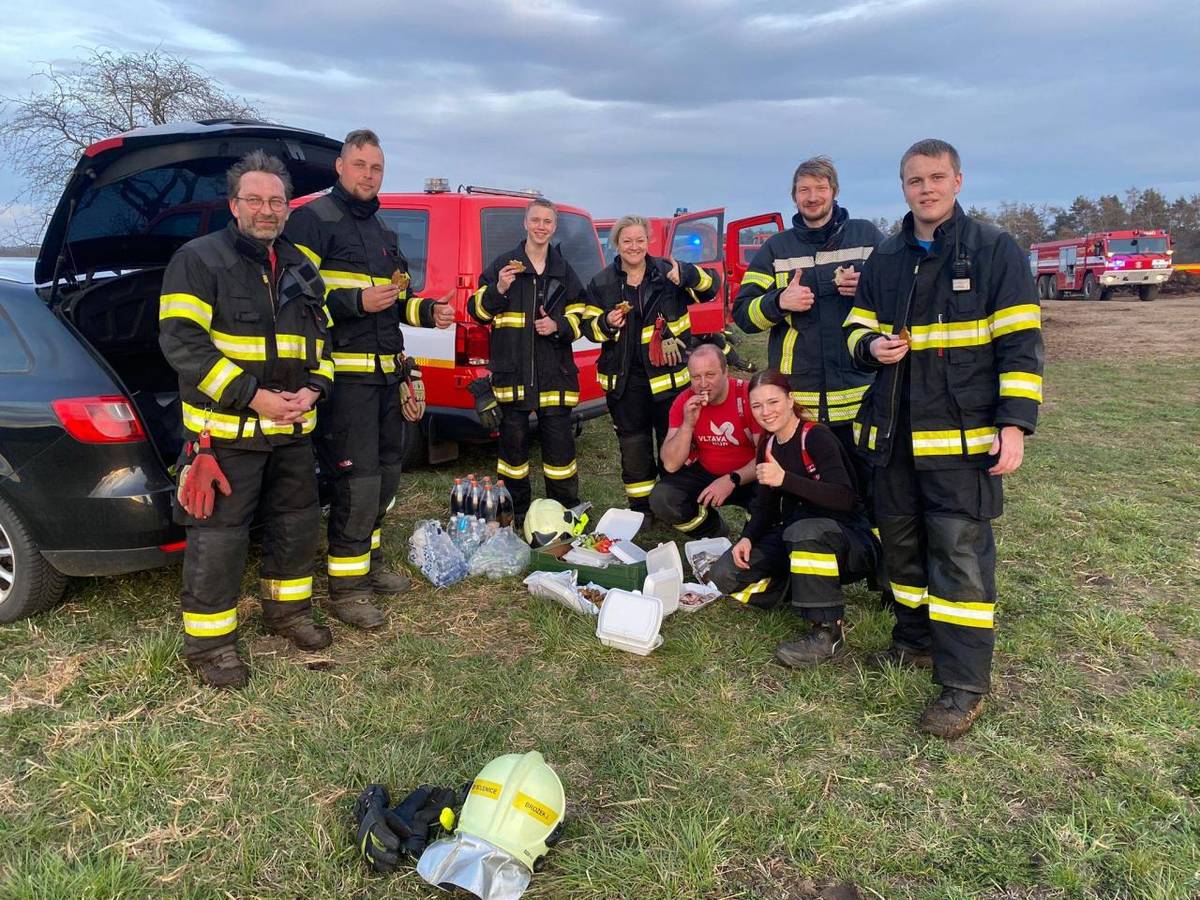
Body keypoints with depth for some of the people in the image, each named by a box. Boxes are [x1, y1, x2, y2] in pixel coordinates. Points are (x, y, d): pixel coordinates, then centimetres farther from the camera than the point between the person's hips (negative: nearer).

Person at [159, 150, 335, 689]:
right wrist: (252, 397, -21)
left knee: (298, 523, 16)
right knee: (219, 536, -2)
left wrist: (313, 389, -4)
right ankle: (208, 642, 14)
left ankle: (287, 610, 36)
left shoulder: (300, 269, 13)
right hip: (225, 430, -6)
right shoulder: (199, 260, -7)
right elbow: (181, 341, -15)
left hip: (292, 429, 7)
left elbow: (321, 337, 17)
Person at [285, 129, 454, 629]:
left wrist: (426, 311, 7)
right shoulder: (314, 219, -6)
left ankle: (369, 561, 32)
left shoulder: (382, 231, 21)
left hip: (387, 373, 9)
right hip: (346, 375, -9)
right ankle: (345, 587, 4)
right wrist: (357, 302, -25)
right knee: (359, 482, -9)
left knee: (386, 475, 15)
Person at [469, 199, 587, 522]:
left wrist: (558, 325, -4)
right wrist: (498, 290, -13)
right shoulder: (503, 264, 6)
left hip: (554, 373, 1)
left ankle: (566, 511, 14)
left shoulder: (564, 270, 14)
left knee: (560, 441, 1)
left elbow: (579, 316, 16)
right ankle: (515, 512, 18)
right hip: (512, 372, -1)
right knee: (513, 440, 5)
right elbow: (478, 311, 5)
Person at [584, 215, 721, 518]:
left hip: (668, 375, -1)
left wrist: (688, 275, -29)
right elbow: (589, 326, 6)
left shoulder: (667, 272, -1)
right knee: (633, 448, 10)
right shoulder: (602, 283, 4)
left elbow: (711, 286, -9)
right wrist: (606, 323, -16)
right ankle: (640, 509, 24)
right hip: (624, 379, 2)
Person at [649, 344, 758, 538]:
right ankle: (714, 533, 7)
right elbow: (670, 465, -14)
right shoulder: (684, 402, -10)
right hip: (705, 473, 3)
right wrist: (688, 423, -28)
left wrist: (732, 480, -33)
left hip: (749, 476, -2)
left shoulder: (749, 396, -19)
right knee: (661, 499, -22)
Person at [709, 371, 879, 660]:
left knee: (805, 530, -41)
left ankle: (828, 632, -26)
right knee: (725, 574, -10)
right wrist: (747, 538, -9)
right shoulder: (768, 446, 5)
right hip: (795, 537, 7)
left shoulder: (816, 436, -17)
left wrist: (784, 479, -36)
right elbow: (766, 507, 10)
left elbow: (845, 499, -29)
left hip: (851, 541, -6)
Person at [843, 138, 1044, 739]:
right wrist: (873, 346, -5)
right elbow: (856, 327, 20)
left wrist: (1015, 424, -13)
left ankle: (964, 685, 3)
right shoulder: (884, 259, 13)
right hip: (893, 435, 5)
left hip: (963, 436, -5)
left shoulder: (995, 251, -1)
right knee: (901, 542, 14)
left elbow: (1020, 344, -5)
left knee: (959, 554, -6)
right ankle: (915, 640, 34)